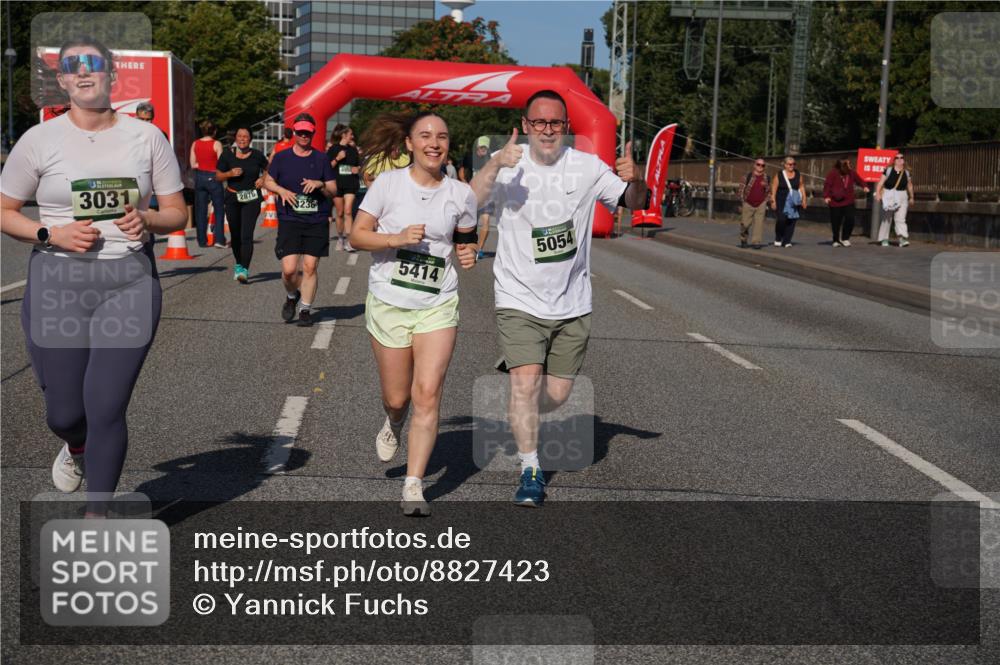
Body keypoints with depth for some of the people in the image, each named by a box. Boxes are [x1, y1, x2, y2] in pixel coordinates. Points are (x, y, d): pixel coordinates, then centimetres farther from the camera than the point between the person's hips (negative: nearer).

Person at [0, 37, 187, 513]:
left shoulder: (146, 137, 4)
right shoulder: (39, 140, 1)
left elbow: (177, 213, 9)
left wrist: (147, 220, -14)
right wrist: (52, 234, -12)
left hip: (129, 281, 0)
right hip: (57, 282, 0)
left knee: (107, 410, -5)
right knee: (64, 412, 6)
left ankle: (95, 515, 16)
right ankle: (76, 449, 46)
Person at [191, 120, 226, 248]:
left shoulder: (195, 144, 2)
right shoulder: (216, 144, -10)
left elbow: (193, 164, 2)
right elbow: (220, 164, -9)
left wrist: (202, 164, 7)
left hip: (199, 177, 4)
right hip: (213, 178, -4)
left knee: (200, 210, 9)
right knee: (219, 209, 4)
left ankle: (202, 240, 10)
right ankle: (219, 239, -5)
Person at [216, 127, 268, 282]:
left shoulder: (257, 155, 1)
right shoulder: (227, 156, 2)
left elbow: (268, 169, 18)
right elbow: (218, 176, 7)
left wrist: (263, 179, -2)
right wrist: (230, 173, -12)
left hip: (251, 199, -2)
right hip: (232, 198, 2)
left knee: (246, 235, -14)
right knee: (235, 235, 11)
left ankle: (244, 270, -18)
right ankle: (239, 264, 33)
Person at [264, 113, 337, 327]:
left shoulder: (321, 159, 6)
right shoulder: (281, 157, 6)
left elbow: (333, 191, 8)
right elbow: (268, 181, 16)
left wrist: (320, 184, -13)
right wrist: (282, 190, -3)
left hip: (316, 221, 0)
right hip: (289, 221, 0)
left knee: (310, 267, -1)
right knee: (289, 269, -9)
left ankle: (305, 309, 13)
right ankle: (292, 296, 23)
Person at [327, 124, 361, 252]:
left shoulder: (353, 149, 12)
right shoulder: (333, 149, 1)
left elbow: (359, 165, 22)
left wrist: (357, 169, -1)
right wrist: (337, 158, -16)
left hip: (350, 184, 1)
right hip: (337, 184, -1)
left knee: (348, 211, -12)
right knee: (340, 213, 6)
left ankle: (348, 240, -17)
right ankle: (340, 238, 20)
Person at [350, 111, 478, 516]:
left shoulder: (461, 194, 1)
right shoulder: (388, 183, -6)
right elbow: (357, 235, -5)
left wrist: (467, 254, -5)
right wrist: (397, 238, -21)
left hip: (438, 306, 1)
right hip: (388, 304, -1)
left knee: (427, 394, -11)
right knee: (397, 398, 9)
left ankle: (414, 487, -6)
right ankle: (393, 426, 47)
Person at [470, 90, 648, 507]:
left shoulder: (587, 168, -2)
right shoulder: (508, 167, -7)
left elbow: (635, 203, 1)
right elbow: (468, 204, -21)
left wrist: (634, 180, -22)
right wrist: (495, 166, -38)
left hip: (572, 304, 3)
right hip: (519, 300, -3)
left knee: (557, 395, 10)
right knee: (526, 384, -16)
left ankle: (516, 370, 44)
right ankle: (530, 470, 1)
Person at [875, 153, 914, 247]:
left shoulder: (907, 173, 9)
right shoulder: (888, 171, 1)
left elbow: (909, 186, 18)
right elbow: (881, 182, -3)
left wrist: (911, 197, 23)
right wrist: (878, 193, -14)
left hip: (902, 197, 1)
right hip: (888, 196, -1)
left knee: (900, 218, -10)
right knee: (886, 218, 6)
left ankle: (903, 239, -20)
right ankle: (884, 239, 15)